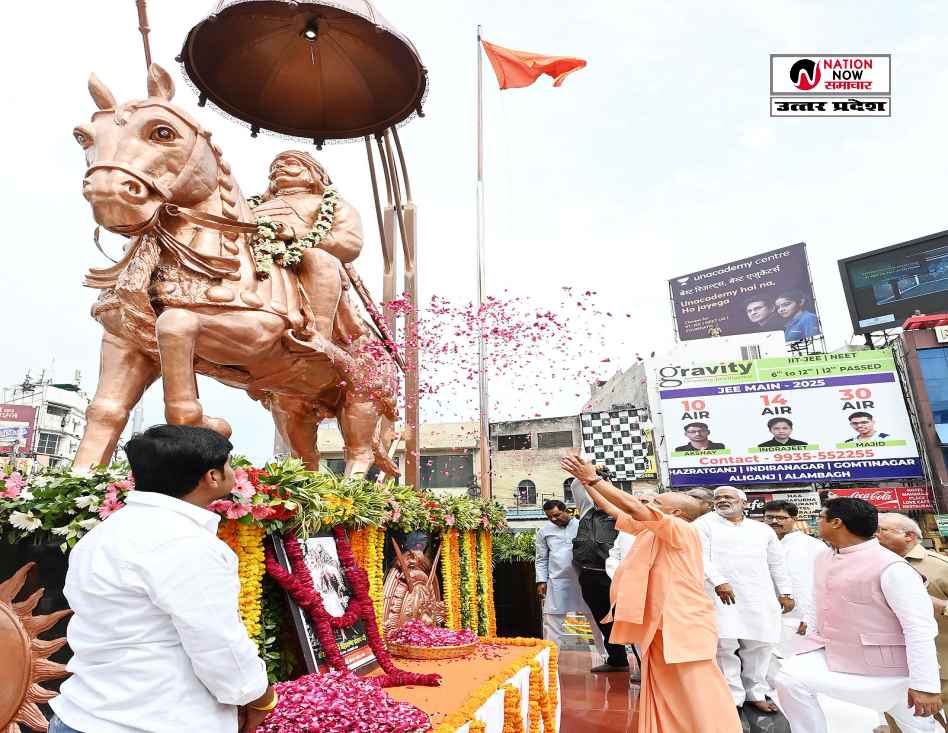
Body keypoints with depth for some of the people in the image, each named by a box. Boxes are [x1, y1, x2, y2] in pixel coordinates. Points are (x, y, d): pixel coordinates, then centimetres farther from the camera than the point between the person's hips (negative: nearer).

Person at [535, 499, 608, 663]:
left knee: (597, 619, 7)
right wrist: (541, 581, 1)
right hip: (557, 582, 1)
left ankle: (607, 658, 22)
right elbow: (541, 559, 9)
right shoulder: (544, 531, 6)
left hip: (586, 580, -1)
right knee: (551, 622, 3)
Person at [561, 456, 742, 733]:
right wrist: (585, 480, 6)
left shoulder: (683, 531, -15)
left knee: (697, 699, -1)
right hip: (659, 626, 9)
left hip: (684, 625, -8)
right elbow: (609, 508, 12)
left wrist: (594, 479, -23)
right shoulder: (648, 530, 9)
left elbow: (634, 508, -27)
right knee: (663, 695, 15)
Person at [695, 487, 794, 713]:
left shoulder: (763, 530, 16)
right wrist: (718, 582, -19)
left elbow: (777, 564, 20)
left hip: (759, 597, 4)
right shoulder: (704, 524, 3)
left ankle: (755, 693, 22)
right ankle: (731, 697, 5)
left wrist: (785, 593, 14)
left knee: (759, 644, 4)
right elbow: (701, 557, -7)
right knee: (725, 645, -7)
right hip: (721, 595, -3)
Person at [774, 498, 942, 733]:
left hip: (884, 665, -6)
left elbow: (920, 628, -20)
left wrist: (926, 685, -20)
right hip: (833, 653, 6)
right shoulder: (823, 560, 3)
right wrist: (812, 641, 17)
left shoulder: (890, 567, -21)